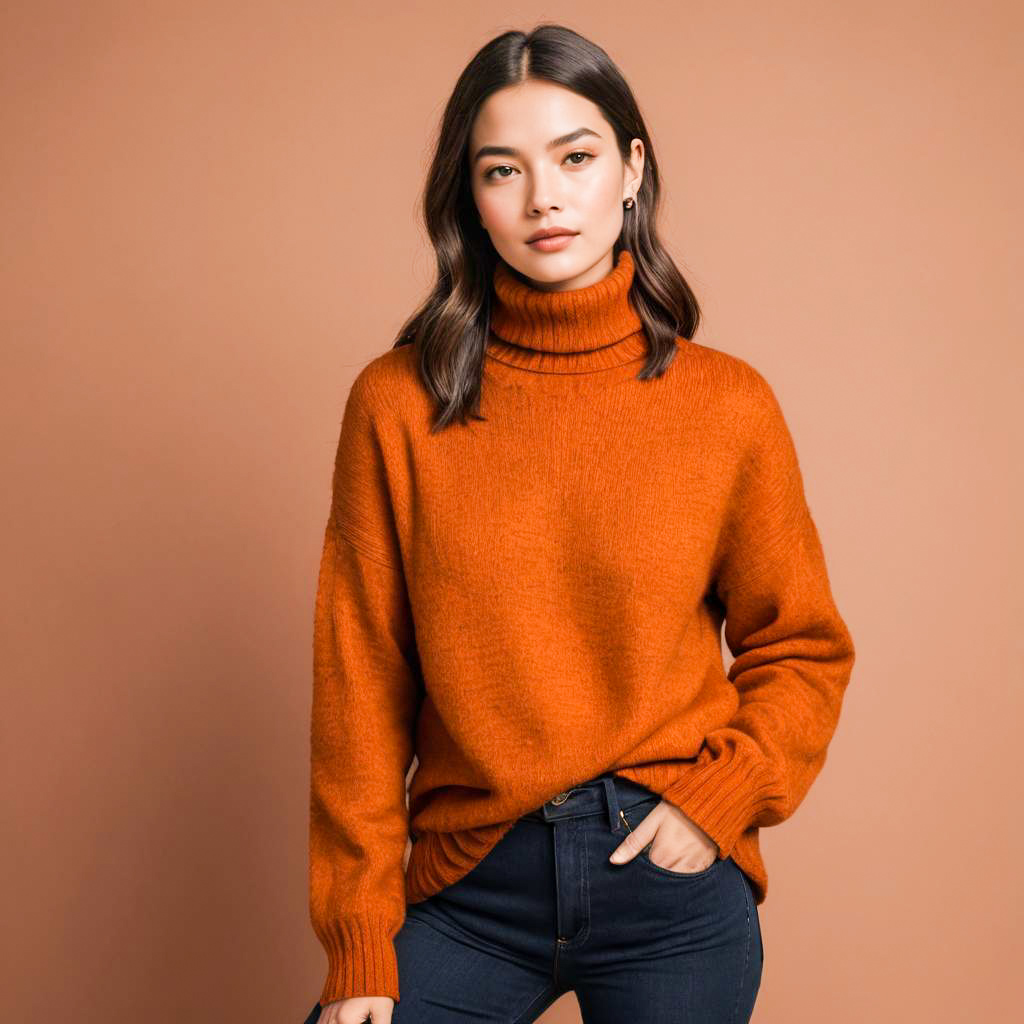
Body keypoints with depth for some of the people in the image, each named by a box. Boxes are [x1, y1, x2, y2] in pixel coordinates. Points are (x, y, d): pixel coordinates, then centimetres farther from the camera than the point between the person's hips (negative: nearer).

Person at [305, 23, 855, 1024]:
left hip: (672, 881, 0)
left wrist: (718, 799, -7)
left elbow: (802, 648, 8)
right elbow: (361, 685, -3)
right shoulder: (397, 404, -4)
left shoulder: (729, 405, -3)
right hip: (469, 887, 0)